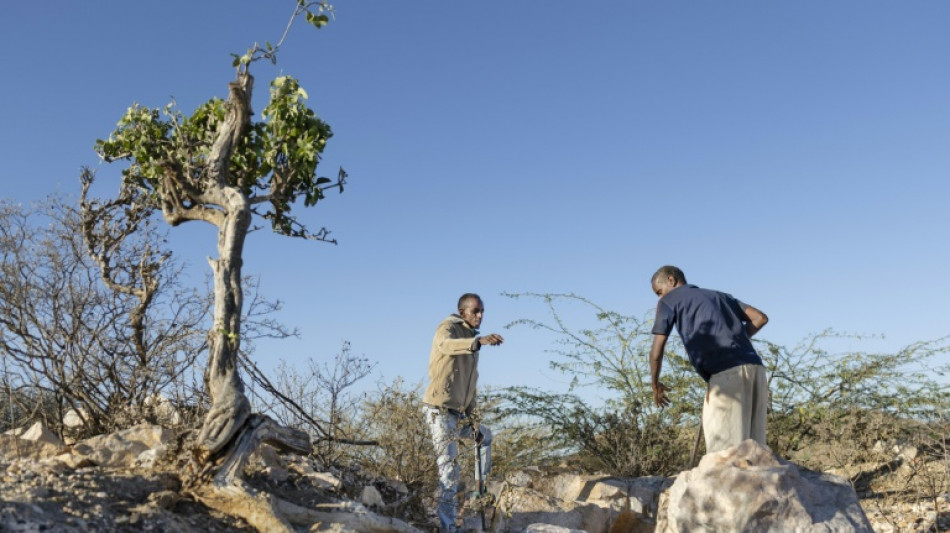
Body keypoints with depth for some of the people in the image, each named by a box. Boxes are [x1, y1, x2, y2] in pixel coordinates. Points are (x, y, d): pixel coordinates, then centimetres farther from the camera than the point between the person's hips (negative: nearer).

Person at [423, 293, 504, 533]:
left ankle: (481, 487, 36)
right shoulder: (448, 327, -7)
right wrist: (479, 341, -51)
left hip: (458, 412, 9)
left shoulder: (471, 339, 18)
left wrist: (472, 418, 11)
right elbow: (445, 344, -35)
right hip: (439, 410, -9)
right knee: (449, 466, -11)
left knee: (484, 435, 27)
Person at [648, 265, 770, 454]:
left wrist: (655, 384, 22)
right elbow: (760, 318, 21)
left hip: (726, 375, -6)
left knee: (724, 452, -6)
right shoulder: (719, 295, 29)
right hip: (756, 368, 6)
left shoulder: (669, 300, 13)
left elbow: (657, 351, 7)